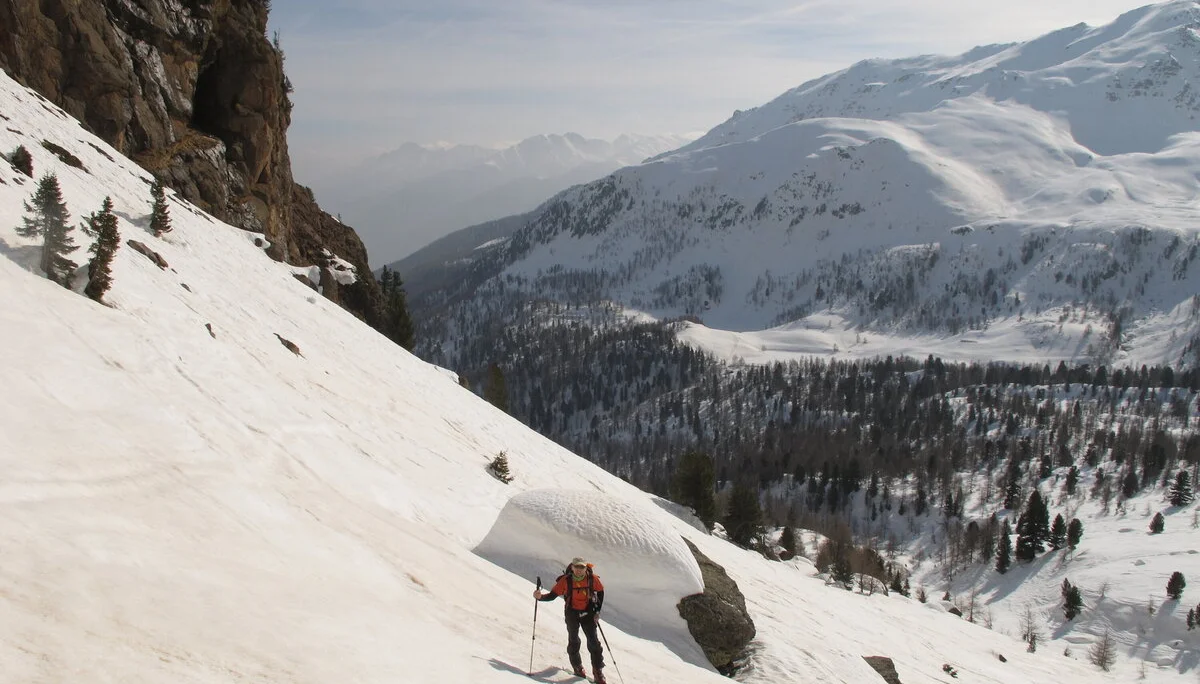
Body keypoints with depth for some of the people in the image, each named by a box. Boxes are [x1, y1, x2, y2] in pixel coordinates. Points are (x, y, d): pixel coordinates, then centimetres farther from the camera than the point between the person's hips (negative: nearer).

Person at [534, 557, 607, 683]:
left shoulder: (592, 579, -16)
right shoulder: (565, 580, -20)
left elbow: (600, 592, 2)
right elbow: (552, 595, -17)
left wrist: (597, 611, 0)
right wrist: (540, 596, -37)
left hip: (588, 612, 1)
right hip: (572, 613, -1)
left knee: (594, 642, -3)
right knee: (573, 641, 5)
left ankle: (598, 671, 6)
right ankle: (577, 667, 26)